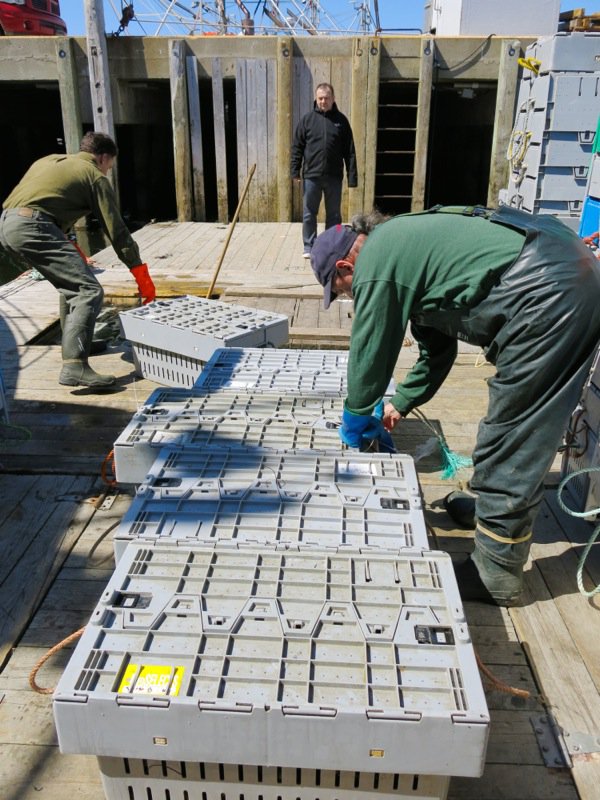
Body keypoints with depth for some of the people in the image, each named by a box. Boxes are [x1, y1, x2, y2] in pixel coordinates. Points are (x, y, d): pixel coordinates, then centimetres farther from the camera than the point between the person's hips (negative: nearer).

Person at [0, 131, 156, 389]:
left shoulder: (50, 160, 29)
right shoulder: (95, 176, 7)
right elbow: (117, 230, 4)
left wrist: (70, 250, 33)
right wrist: (143, 278, 7)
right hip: (31, 228, -9)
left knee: (71, 279, 25)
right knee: (89, 291, -12)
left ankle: (74, 342, 33)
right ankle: (74, 366, -25)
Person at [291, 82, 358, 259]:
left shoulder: (341, 120, 4)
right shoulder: (308, 119, 3)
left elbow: (349, 151, 3)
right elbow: (297, 147, 3)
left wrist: (352, 176, -3)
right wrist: (295, 171, -5)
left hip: (334, 177, 0)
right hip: (311, 176, 0)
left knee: (334, 215, 8)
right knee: (309, 214, 5)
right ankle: (309, 247, 16)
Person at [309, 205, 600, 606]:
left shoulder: (375, 264, -5)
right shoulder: (400, 244, 25)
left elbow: (369, 356, 2)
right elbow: (437, 348, 31)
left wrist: (353, 427, 17)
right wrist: (400, 403, 37)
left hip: (545, 290, -11)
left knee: (512, 438, -3)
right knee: (518, 423, 22)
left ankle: (497, 574, 8)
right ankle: (492, 504, 40)